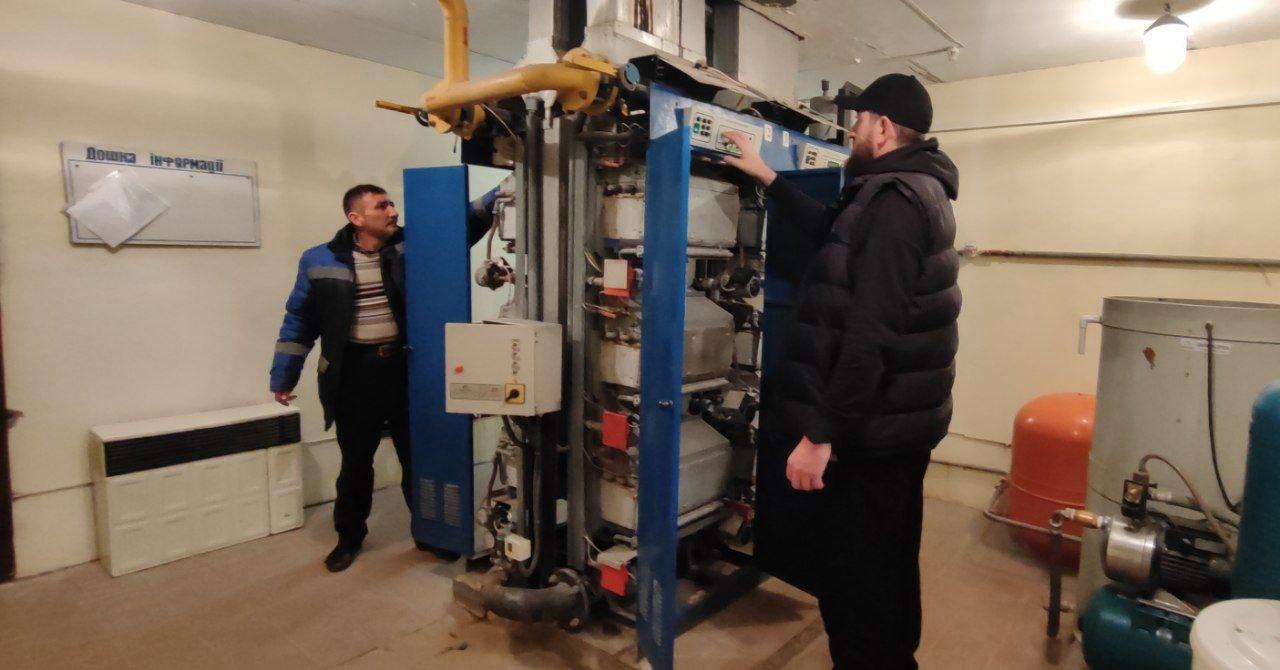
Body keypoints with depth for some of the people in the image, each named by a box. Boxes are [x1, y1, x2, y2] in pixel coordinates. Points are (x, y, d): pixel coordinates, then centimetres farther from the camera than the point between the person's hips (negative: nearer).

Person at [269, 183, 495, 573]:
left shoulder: (410, 247, 0)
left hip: (405, 368, 1)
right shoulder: (320, 261, -1)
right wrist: (283, 376, 8)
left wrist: (498, 196, -20)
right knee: (355, 463, 14)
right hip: (355, 373, -1)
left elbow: (461, 226, -6)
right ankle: (349, 537, 35)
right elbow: (299, 320, 6)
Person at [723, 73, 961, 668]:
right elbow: (831, 233, 27)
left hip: (872, 430, -11)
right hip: (899, 421, 11)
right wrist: (767, 178, 27)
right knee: (891, 569, 23)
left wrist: (819, 432, -26)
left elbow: (869, 331, -28)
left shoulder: (894, 199, -19)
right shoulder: (913, 190, 15)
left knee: (855, 585, 1)